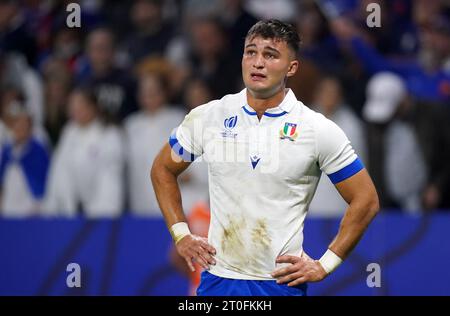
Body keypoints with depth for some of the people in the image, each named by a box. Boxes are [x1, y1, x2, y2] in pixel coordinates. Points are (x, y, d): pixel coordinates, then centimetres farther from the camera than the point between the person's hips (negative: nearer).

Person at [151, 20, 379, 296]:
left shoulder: (318, 130, -5)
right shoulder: (206, 117, 1)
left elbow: (366, 200, 0)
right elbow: (163, 169, 17)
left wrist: (324, 266, -3)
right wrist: (181, 235, 8)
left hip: (282, 282, -2)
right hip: (217, 280, 2)